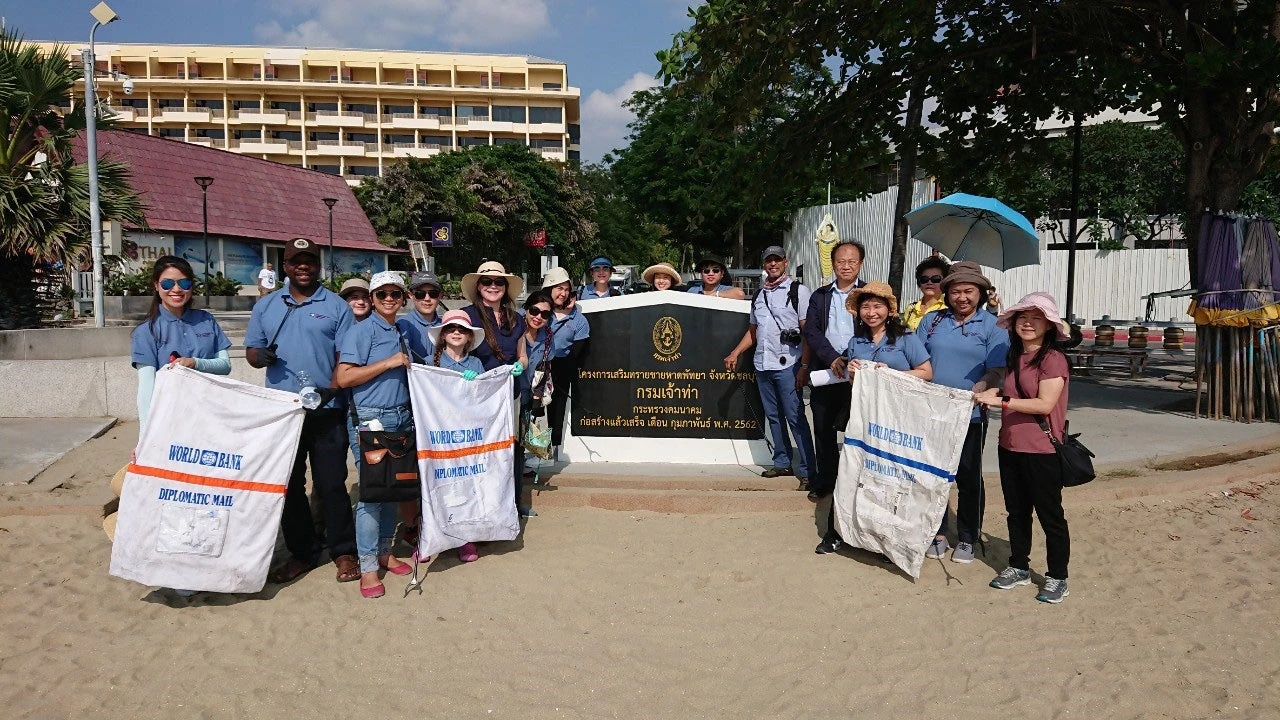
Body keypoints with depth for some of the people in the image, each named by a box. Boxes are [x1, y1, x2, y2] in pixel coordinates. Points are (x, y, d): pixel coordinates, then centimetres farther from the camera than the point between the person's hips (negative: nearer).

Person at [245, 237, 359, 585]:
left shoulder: (336, 306, 2)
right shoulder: (266, 306, 11)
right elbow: (251, 352, 11)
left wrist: (332, 389, -17)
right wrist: (262, 356, -13)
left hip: (327, 412, -3)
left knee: (331, 485, 1)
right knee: (288, 486, 10)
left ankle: (344, 552, 15)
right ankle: (302, 553, 24)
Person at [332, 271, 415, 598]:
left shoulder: (404, 330, 13)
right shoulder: (361, 331, -8)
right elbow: (343, 377, -15)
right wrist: (389, 363, -17)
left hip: (402, 418, 7)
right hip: (371, 420, -6)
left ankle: (384, 552, 26)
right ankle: (368, 567, 3)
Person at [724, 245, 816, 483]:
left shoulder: (797, 291, -1)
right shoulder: (759, 295, 17)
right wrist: (735, 353, 12)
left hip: (787, 365, -6)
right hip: (762, 365, 7)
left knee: (795, 417, -7)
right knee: (773, 416, 12)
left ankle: (807, 470, -4)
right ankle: (782, 463, 21)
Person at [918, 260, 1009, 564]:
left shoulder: (992, 326, 0)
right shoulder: (932, 321, 9)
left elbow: (996, 370, -8)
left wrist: (977, 391, -26)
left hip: (970, 416, -3)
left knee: (968, 478, 8)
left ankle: (967, 539, 21)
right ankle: (938, 534, 24)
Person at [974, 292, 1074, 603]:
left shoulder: (1053, 359, -14)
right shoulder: (1015, 357, 11)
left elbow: (1045, 404, -22)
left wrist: (1001, 401, -21)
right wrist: (995, 393, 6)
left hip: (1042, 451, -8)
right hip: (1010, 447, 8)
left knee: (1050, 515, 5)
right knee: (1017, 512, 17)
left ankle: (1057, 577, 17)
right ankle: (1018, 567, 30)